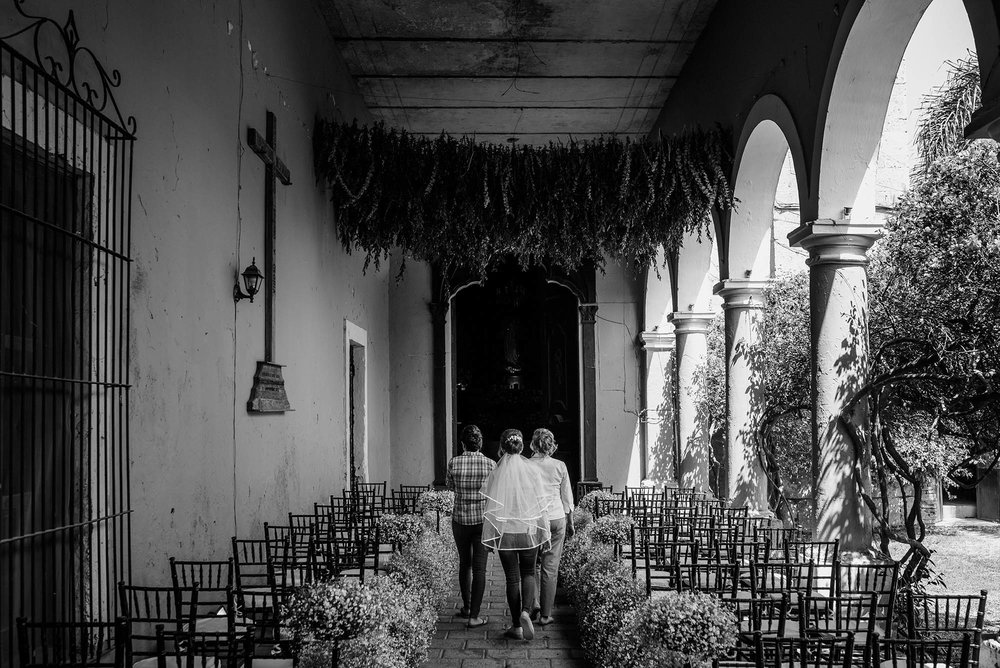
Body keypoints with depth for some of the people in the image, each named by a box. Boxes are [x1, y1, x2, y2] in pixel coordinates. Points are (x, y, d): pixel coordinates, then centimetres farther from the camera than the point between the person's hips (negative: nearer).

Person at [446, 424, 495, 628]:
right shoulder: (490, 464, -10)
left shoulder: (454, 463, -8)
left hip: (460, 519, 2)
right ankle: (474, 616, 1)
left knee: (464, 563, 21)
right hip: (483, 520, -1)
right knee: (479, 568, 3)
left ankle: (466, 607, 32)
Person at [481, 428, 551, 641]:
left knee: (512, 578, 9)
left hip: (505, 532, -1)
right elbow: (540, 503, -1)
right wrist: (544, 532, 8)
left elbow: (492, 508, -6)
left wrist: (490, 536, 2)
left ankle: (517, 626, 14)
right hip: (529, 530, 1)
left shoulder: (496, 474, -8)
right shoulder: (531, 471, -5)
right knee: (528, 573, 17)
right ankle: (526, 611, -8)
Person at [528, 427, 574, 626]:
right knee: (550, 568, 6)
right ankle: (545, 615, 9)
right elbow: (567, 498, 4)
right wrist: (570, 523, 15)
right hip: (556, 519, 0)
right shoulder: (559, 466, -2)